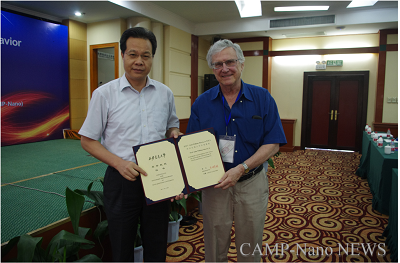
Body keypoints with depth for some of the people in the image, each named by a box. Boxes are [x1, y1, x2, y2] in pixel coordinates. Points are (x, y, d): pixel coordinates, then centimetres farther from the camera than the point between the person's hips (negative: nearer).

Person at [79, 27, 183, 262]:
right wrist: (119, 163, -18)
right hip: (122, 181, -2)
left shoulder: (165, 93, 4)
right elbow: (88, 140, -3)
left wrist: (174, 133, -7)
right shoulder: (104, 94, -5)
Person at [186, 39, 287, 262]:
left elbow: (273, 143, -9)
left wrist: (241, 168, -20)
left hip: (252, 183, 0)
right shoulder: (202, 104, -2)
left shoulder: (262, 98, -5)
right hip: (214, 184, 1)